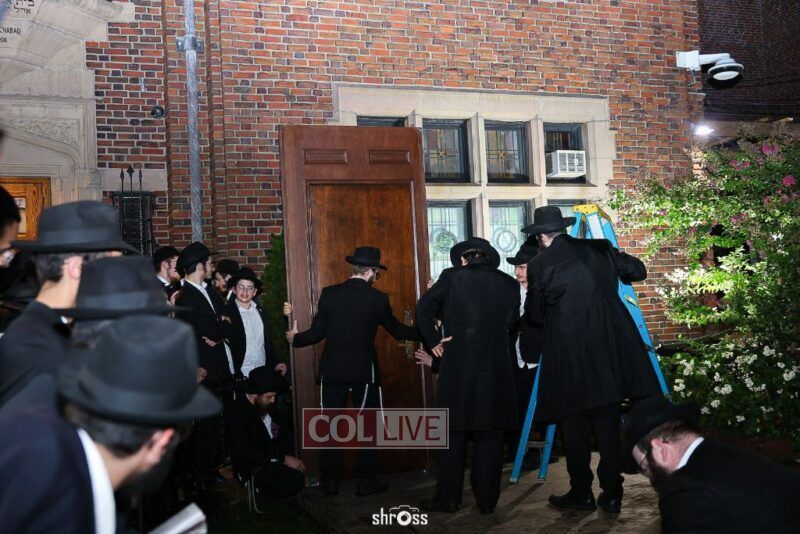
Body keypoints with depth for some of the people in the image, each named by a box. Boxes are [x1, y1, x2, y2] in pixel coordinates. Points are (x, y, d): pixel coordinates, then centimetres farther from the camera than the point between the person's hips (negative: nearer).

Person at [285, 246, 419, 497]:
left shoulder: (329, 294, -3)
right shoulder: (377, 298, -6)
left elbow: (317, 333, -2)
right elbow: (397, 330, 4)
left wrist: (295, 338, 19)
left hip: (332, 370, 2)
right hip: (364, 371, -2)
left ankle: (329, 480, 16)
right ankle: (367, 480, 14)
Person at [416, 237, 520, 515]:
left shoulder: (452, 277, 0)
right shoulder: (509, 284, 8)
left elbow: (424, 307, -4)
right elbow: (513, 325, 8)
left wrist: (433, 342, 4)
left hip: (458, 366, -2)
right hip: (496, 368, 2)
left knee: (454, 434, 6)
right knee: (490, 436, 9)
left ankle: (448, 498, 12)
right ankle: (487, 500, 14)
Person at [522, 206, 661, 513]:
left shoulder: (539, 265, -2)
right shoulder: (599, 249, 7)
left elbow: (534, 315, 5)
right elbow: (638, 271, 17)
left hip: (568, 353, -3)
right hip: (608, 348, 4)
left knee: (574, 424, 8)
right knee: (608, 422, 9)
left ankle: (581, 493, 16)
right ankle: (611, 494, 15)